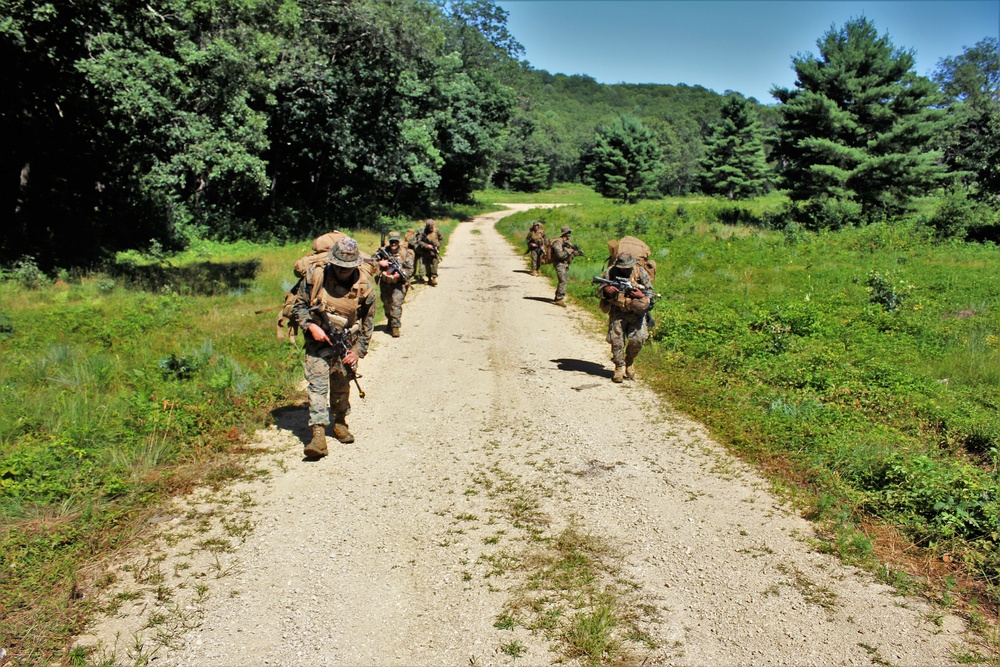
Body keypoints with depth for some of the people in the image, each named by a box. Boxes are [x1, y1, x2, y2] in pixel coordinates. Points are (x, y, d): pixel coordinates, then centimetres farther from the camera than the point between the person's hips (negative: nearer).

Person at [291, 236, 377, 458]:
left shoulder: (365, 285, -9)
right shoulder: (315, 276, -12)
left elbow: (368, 321, 1)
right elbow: (299, 305, -1)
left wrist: (359, 350, -1)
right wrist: (311, 326, -17)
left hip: (346, 344, 1)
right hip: (318, 341, -1)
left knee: (342, 387, 13)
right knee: (318, 385, -11)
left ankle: (340, 423, 35)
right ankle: (318, 434, -14)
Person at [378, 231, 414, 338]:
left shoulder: (405, 254, -3)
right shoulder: (383, 251, 3)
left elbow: (410, 269, -3)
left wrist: (401, 274, -20)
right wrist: (380, 263, -14)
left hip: (398, 284, -4)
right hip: (385, 284, 4)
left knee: (396, 304, -14)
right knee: (386, 305, 16)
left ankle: (395, 326, -10)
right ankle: (390, 321, 39)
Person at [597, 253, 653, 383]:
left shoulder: (640, 272, -4)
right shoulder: (610, 272, -4)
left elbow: (650, 291, 2)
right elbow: (600, 289, 5)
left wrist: (641, 295, -21)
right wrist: (606, 290, -20)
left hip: (636, 312, 0)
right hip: (617, 312, 0)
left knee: (637, 339, -9)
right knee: (617, 341, -5)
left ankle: (629, 363, 17)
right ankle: (620, 367, 14)